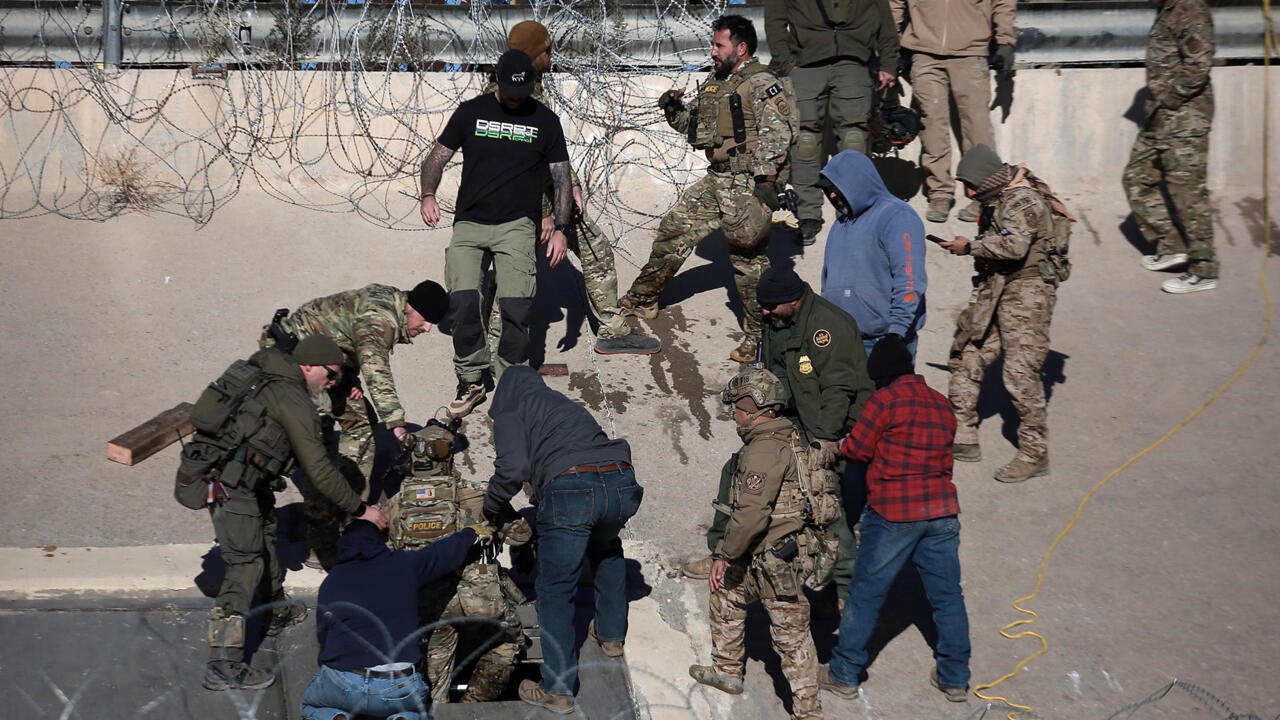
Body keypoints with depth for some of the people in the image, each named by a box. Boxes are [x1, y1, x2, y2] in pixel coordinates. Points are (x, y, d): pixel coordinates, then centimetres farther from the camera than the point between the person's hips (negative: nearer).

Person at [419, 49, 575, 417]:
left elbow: (562, 179, 11)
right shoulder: (471, 111, 7)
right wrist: (428, 195, -7)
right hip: (469, 224, 1)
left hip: (516, 225, -1)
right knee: (462, 301, -17)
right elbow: (437, 157, 12)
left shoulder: (545, 120, 7)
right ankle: (472, 380, 0)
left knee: (516, 307, -16)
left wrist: (561, 228, 1)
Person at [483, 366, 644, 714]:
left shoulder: (510, 413, 14)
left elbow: (513, 467, -3)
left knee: (555, 590, 4)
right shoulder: (567, 405, 33)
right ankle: (612, 634, 45)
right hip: (621, 482, 6)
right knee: (607, 550, 36)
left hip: (571, 486, -6)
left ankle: (558, 691, 7)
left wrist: (491, 509, 14)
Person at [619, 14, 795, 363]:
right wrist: (674, 110, 6)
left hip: (748, 184, -8)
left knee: (747, 256, -7)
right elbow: (697, 129, 26)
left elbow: (775, 135, -18)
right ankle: (642, 300, 28)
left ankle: (759, 334, 3)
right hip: (717, 180, 8)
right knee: (674, 230, 12)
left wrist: (766, 181, -25)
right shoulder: (714, 84, 17)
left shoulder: (761, 84, -9)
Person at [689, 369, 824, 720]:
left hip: (775, 560, -10)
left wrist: (724, 554, -15)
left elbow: (751, 515, -27)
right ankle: (727, 671, 36)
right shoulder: (786, 440, 9)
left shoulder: (764, 451, -22)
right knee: (725, 599, 23)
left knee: (790, 632, 0)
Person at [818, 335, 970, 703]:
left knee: (865, 593, 6)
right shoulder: (941, 404, 11)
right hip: (942, 509, 5)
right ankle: (955, 678, 19)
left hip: (893, 513, -5)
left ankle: (844, 675, 14)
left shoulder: (885, 400, -7)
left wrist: (843, 441, 18)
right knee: (947, 594, 13)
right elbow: (941, 452, 15)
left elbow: (858, 449, -4)